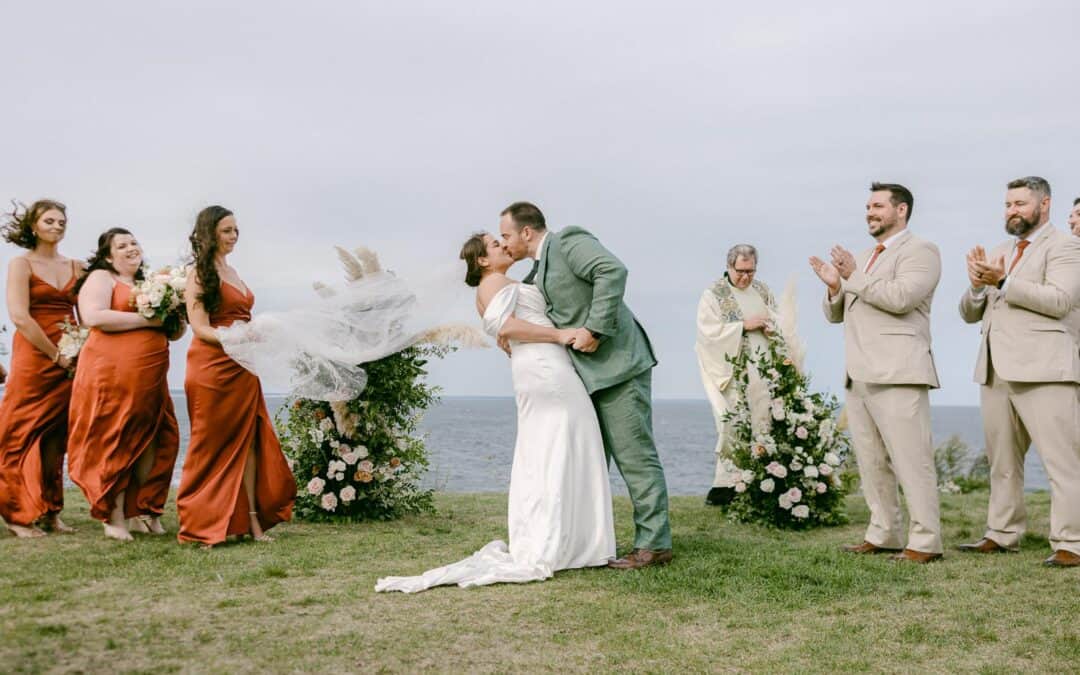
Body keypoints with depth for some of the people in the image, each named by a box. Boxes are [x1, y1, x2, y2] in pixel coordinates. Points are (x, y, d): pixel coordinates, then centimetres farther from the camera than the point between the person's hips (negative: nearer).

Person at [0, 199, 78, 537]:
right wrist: (55, 354, -12)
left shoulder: (76, 267, 12)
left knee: (57, 436, 6)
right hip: (33, 356, -4)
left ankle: (50, 512, 13)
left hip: (69, 361, 4)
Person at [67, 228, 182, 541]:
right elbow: (93, 317, -16)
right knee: (114, 443, -3)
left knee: (153, 442, 5)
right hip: (111, 372, -7)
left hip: (150, 379, 7)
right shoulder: (100, 278, 2)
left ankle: (145, 509, 16)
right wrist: (148, 319, -13)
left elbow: (172, 332, 28)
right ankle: (115, 518, 4)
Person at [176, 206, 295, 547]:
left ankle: (251, 519, 5)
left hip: (242, 369, 7)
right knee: (215, 445, -2)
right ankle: (204, 525, 6)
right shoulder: (200, 274, -7)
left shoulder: (231, 272, 17)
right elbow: (200, 327, -16)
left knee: (248, 440, 3)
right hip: (212, 368, -7)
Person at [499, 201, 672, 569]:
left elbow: (613, 271, -23)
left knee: (634, 455, -6)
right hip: (589, 374, 10)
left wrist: (594, 329, -24)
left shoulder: (568, 241, -8)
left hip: (617, 364, -10)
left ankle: (653, 545, 0)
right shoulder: (538, 272, 19)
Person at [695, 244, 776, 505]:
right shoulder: (713, 295, -1)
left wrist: (770, 323, -3)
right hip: (733, 373, -5)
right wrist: (744, 325, -15)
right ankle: (726, 483, -6)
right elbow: (709, 331, -11)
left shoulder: (762, 290, 15)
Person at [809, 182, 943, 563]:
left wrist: (854, 277, -11)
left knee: (910, 459, -9)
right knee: (871, 462, 9)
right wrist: (834, 286, 3)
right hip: (858, 375, 8)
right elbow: (835, 314, 23)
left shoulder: (920, 251, 0)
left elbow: (901, 297, -18)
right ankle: (882, 535, 15)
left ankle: (925, 542, -5)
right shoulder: (863, 258, 24)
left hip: (897, 373, -8)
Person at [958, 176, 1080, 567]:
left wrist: (1004, 282, -17)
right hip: (996, 372, 7)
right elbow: (969, 313, 19)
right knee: (1002, 461, 11)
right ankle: (1003, 534, 18)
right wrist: (977, 286, -2)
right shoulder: (998, 253, 23)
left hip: (1043, 370, -7)